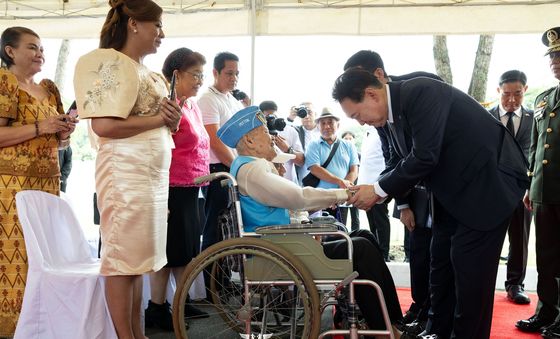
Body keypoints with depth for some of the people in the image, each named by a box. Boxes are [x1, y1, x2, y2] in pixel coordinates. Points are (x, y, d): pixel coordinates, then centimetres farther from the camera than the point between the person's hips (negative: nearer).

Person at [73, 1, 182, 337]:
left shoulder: (151, 74, 20)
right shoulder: (110, 63, -6)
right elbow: (104, 125, -17)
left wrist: (173, 120, 2)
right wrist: (159, 118, -10)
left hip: (155, 172, 9)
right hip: (126, 171, -9)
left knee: (139, 256, 10)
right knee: (123, 256, -4)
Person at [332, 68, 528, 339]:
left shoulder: (420, 92, -23)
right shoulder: (393, 112, 3)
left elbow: (425, 156, -28)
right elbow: (409, 163, 10)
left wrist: (379, 190, -19)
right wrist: (380, 191, -5)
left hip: (487, 181, -9)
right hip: (453, 190, 9)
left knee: (470, 267, -6)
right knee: (441, 264, 11)